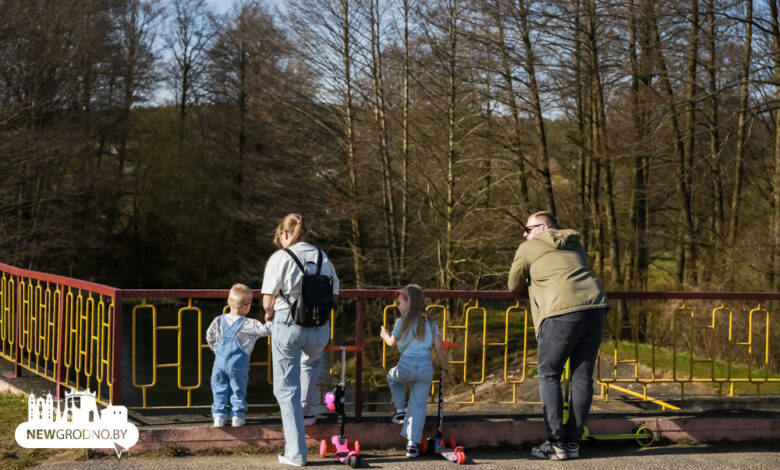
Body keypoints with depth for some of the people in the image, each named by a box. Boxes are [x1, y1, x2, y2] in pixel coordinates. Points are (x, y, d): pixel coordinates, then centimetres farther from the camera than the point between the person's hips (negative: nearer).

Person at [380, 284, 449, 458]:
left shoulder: (402, 322, 4)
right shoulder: (430, 322, 11)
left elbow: (391, 342, 19)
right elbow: (439, 346, 5)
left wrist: (385, 334, 41)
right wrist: (444, 366, 17)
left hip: (406, 366, -2)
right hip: (426, 368, 2)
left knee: (393, 377, 33)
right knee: (419, 404, 9)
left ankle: (400, 410, 24)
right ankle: (412, 444, 2)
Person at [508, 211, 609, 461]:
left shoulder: (528, 248, 13)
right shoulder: (575, 245, 28)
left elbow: (514, 286, 22)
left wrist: (533, 286, 41)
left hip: (562, 312, -5)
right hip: (595, 307, 5)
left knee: (549, 375, 6)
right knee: (583, 376, 9)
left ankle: (556, 443, 0)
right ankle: (573, 442, 11)